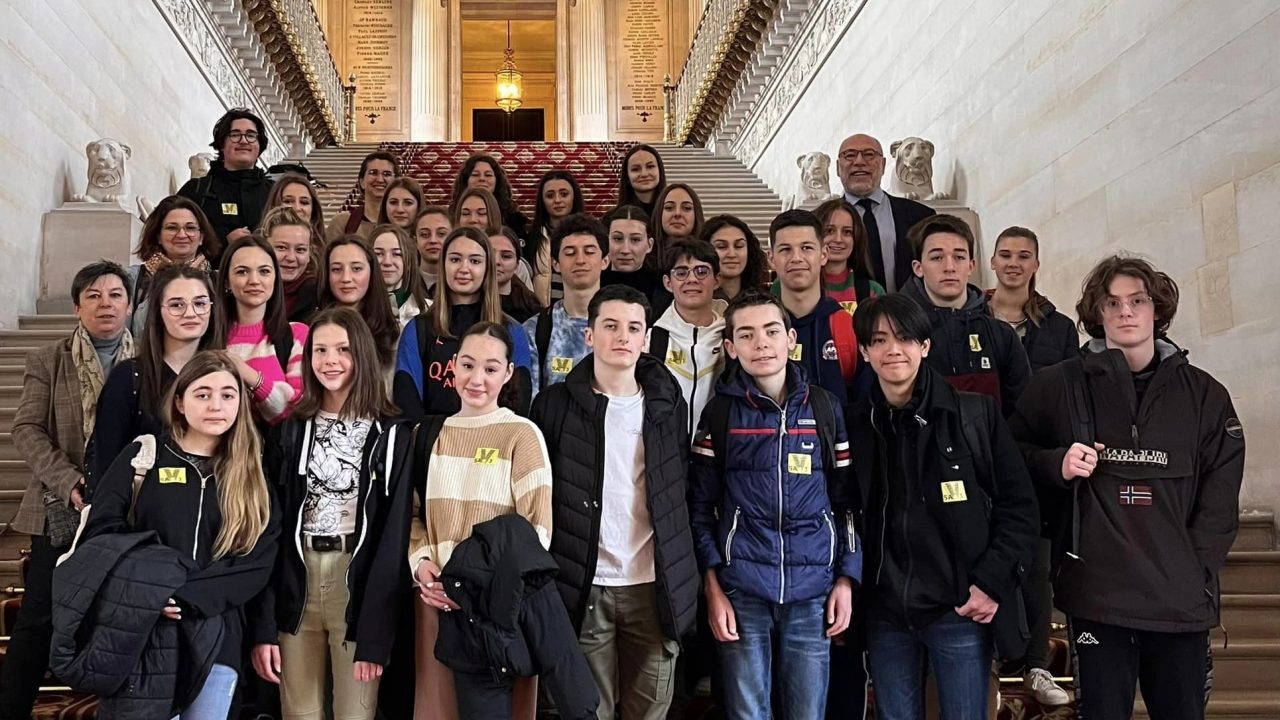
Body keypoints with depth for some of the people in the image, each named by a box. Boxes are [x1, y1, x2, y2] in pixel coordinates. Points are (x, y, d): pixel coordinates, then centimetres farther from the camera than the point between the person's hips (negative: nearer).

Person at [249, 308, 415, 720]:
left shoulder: (392, 436, -1)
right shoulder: (289, 432, 8)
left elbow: (394, 535, -5)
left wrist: (375, 633, -11)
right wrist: (262, 625, -4)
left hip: (360, 588, -2)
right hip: (296, 587, 3)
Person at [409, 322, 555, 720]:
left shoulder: (522, 436, -5)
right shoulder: (429, 434, 9)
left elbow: (537, 529, -8)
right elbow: (414, 512, 13)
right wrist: (420, 563, -4)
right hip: (437, 598, 4)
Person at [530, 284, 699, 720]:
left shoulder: (668, 404, 6)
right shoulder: (556, 404, 0)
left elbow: (684, 492, 10)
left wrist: (687, 578, 5)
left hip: (655, 588, 2)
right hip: (583, 588, -1)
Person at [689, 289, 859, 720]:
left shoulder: (825, 409, 7)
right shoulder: (720, 414, 3)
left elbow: (847, 502, 10)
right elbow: (701, 508, 3)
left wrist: (846, 579, 3)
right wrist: (713, 589, -4)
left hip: (813, 591, 1)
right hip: (742, 591, -1)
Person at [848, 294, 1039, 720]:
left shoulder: (975, 415, -3)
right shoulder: (856, 425, 4)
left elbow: (1019, 507, -1)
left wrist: (992, 583, -9)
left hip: (962, 610, -2)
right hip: (884, 616, 3)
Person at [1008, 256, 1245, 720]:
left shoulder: (1203, 394, 8)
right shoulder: (1060, 385, 3)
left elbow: (1220, 500, 6)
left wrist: (1196, 570, -3)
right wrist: (1056, 465, -7)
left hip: (1182, 599, 2)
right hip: (1096, 594, -1)